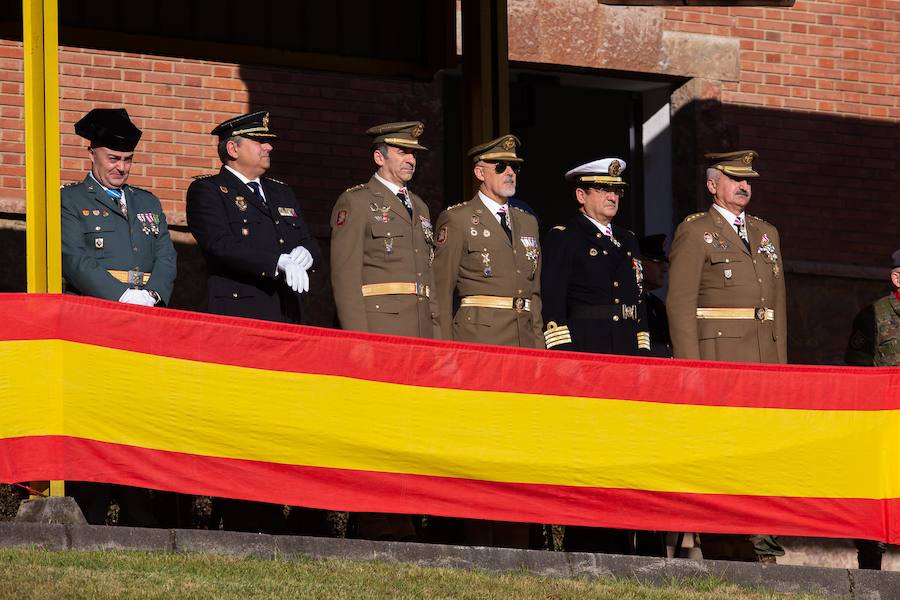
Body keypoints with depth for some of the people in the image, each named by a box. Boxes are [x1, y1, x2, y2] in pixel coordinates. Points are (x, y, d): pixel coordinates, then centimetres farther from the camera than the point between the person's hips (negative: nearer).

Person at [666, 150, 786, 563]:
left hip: (764, 361, 6)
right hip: (717, 360, -6)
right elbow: (680, 303, -6)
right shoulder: (694, 233, 1)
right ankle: (720, 552, -6)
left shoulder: (767, 234, 21)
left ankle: (759, 546, 1)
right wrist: (690, 369, -13)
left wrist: (781, 362, 13)